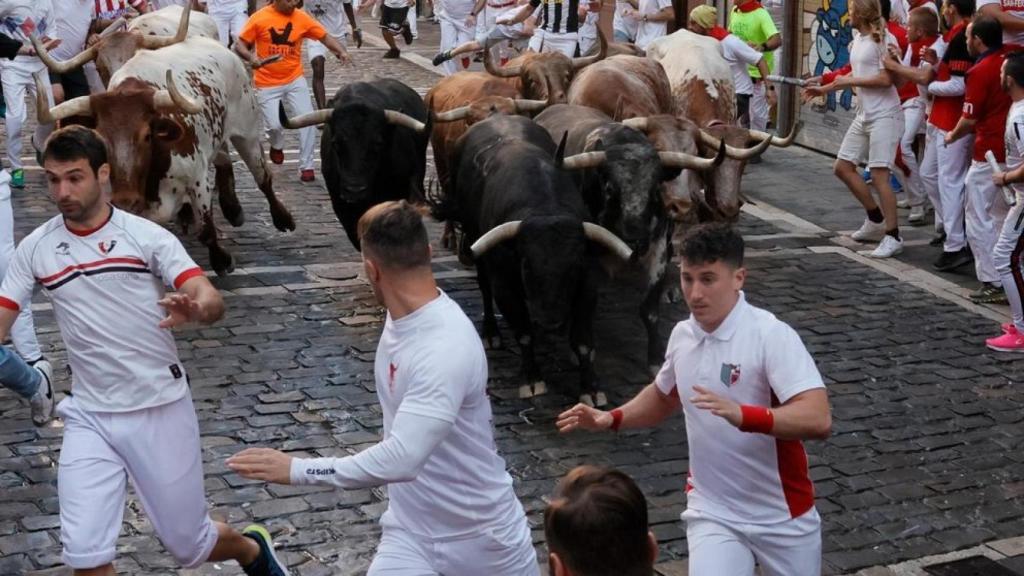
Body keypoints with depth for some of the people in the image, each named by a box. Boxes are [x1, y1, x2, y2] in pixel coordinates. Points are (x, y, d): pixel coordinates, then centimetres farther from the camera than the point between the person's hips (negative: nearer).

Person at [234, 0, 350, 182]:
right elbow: (239, 44, -6)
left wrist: (341, 52, -21)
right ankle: (277, 146, 30)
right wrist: (250, 57, -27)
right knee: (274, 125, -8)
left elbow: (325, 37, -2)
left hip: (295, 80, 2)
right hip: (268, 84, -2)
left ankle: (306, 166, 5)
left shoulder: (302, 18, -4)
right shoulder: (259, 18, -10)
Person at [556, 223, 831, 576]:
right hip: (713, 512, 3)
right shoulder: (683, 335, -1)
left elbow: (818, 420, -30)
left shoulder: (772, 336, -20)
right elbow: (665, 396, 19)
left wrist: (743, 415, -44)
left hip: (782, 516, -3)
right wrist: (611, 419, 3)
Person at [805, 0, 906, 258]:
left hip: (884, 116, -10)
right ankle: (876, 220, 25)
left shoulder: (883, 39, -15)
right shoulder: (857, 39, 12)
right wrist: (825, 89, 23)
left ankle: (893, 237, -2)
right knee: (843, 167, 11)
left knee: (879, 175, -11)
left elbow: (886, 79, -21)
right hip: (863, 115, 10)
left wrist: (849, 81, -13)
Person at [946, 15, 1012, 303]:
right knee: (1003, 216, 18)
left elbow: (970, 119, -13)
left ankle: (993, 284, 0)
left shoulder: (980, 71, -15)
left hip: (989, 154, -7)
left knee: (979, 218, 1)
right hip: (1013, 153, 7)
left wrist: (953, 136, 7)